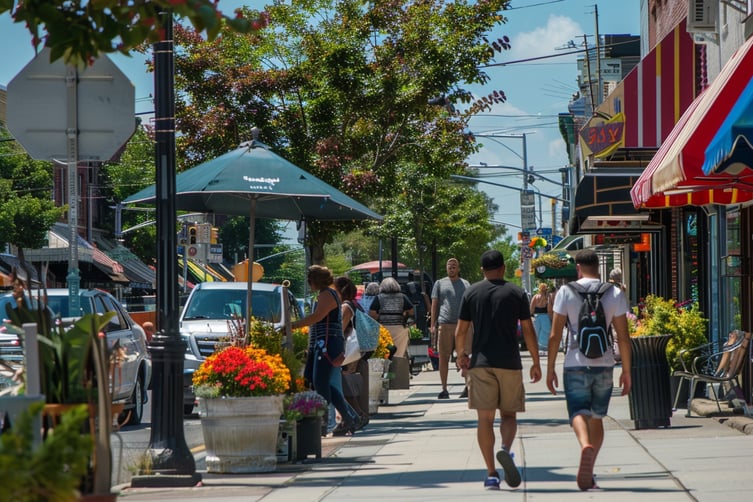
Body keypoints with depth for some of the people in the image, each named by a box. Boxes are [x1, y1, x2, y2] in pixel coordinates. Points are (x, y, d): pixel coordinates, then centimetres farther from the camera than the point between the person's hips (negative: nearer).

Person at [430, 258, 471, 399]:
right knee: (443, 357, -2)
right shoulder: (440, 284, 13)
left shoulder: (465, 284, 15)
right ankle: (444, 389, 2)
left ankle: (468, 387, 8)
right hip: (444, 324, 0)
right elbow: (434, 304, 10)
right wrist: (432, 325, 1)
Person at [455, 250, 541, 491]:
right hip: (510, 362, 0)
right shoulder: (517, 293, 2)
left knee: (485, 418, 2)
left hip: (481, 362, 1)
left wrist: (461, 354, 22)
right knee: (509, 414, 10)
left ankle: (491, 474, -2)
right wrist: (536, 363, 8)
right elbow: (528, 330, 0)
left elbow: (461, 331, 5)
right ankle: (506, 449, -20)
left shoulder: (471, 293, 5)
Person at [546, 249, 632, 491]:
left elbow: (555, 335, -4)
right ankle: (588, 474, 16)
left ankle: (585, 446, -40)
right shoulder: (615, 294, 2)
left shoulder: (566, 292, -3)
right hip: (604, 364, 2)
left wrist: (550, 368, 4)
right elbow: (623, 337, 2)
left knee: (578, 412, -7)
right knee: (597, 418, 14)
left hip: (576, 364, -2)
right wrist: (626, 371, 10)